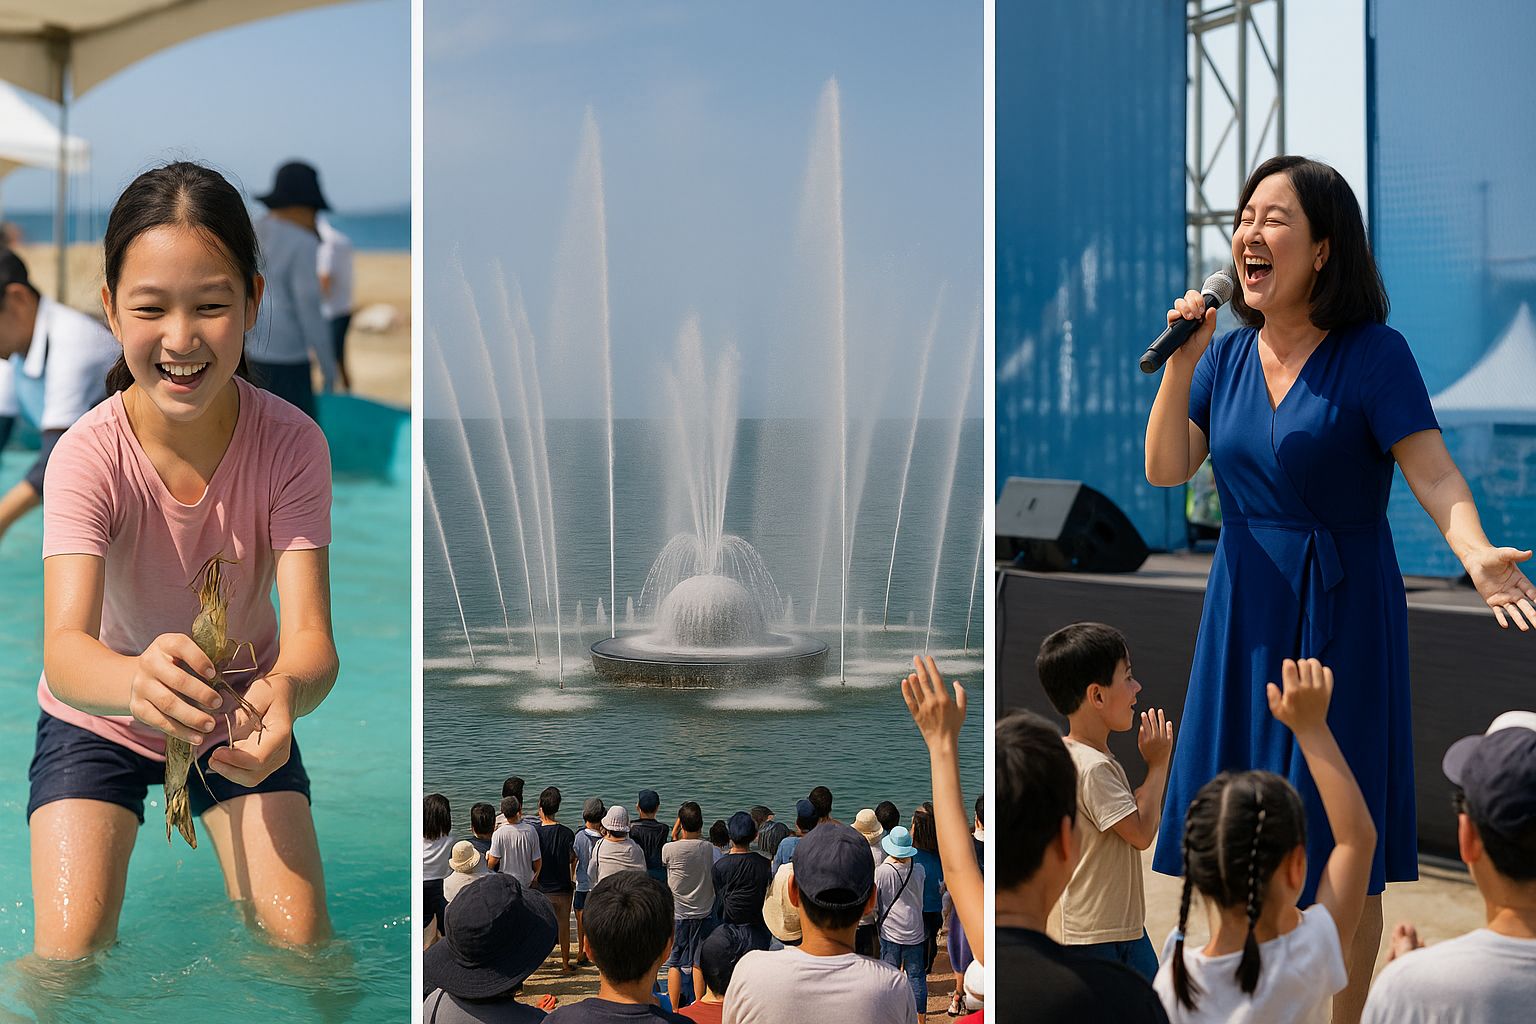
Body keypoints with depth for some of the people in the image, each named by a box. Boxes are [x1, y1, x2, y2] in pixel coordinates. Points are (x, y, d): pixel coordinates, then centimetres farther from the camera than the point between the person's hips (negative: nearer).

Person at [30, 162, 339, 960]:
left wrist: (285, 691, -58)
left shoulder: (291, 444, -24)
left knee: (300, 939, -11)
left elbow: (309, 637, -32)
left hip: (241, 712, 1)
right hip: (99, 714, -1)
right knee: (69, 950, -16)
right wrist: (138, 681, -65)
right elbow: (65, 646, -40)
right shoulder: (90, 455, -27)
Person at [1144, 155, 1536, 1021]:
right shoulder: (1228, 353, 5)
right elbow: (1167, 470, 2)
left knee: (1340, 848, 1)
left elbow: (1434, 473, -19)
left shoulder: (1374, 354, -11)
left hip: (1341, 610, -5)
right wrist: (1181, 360, -9)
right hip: (1245, 609, 5)